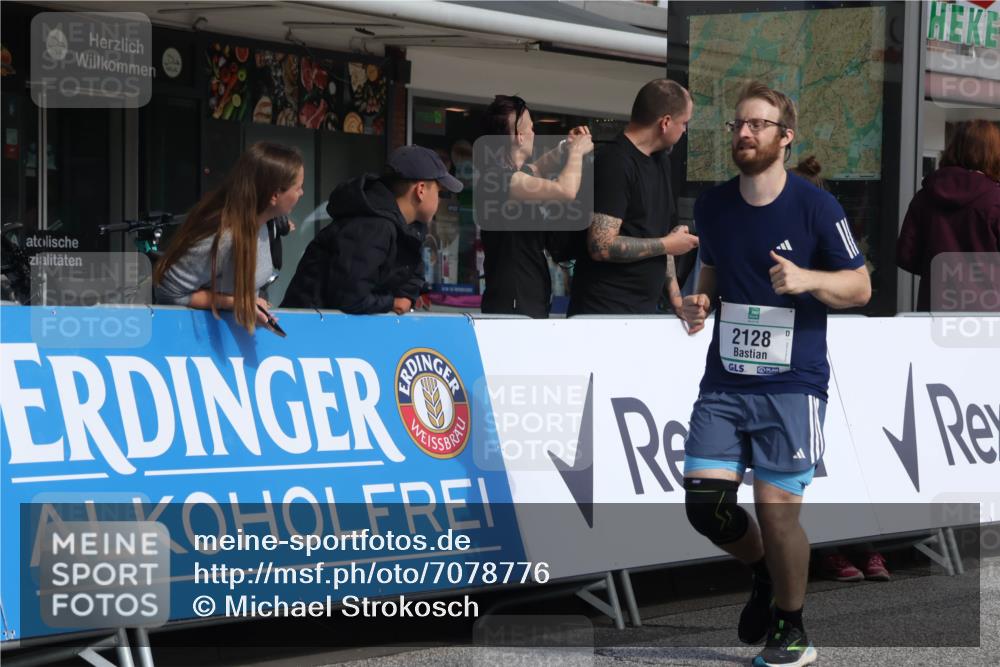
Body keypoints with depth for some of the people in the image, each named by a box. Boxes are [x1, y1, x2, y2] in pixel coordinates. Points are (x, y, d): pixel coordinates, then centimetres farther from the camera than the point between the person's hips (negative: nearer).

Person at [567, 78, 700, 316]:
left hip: (645, 312, 8)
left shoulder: (661, 160, 13)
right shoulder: (615, 164, -15)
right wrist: (668, 245, -11)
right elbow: (602, 246, -22)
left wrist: (676, 297, 10)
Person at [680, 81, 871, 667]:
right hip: (724, 383, 5)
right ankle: (765, 573, 28)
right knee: (705, 503, -3)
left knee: (777, 510, -6)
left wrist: (806, 279, -20)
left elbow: (860, 287, -3)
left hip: (792, 385, -5)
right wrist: (702, 301, 2)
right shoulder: (713, 206, 7)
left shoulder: (816, 207, -8)